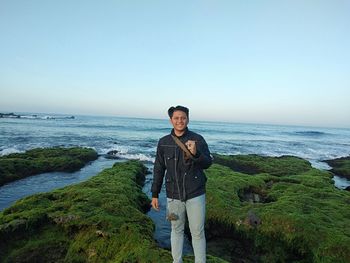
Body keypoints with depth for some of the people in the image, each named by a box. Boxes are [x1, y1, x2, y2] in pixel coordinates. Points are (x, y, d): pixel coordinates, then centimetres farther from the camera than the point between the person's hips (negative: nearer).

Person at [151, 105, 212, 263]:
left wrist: (195, 153, -32)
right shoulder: (163, 142, -2)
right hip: (173, 196, 2)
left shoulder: (198, 139, -8)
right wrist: (154, 194, 5)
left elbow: (207, 163, -11)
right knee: (176, 230, 18)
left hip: (195, 194, -2)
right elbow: (159, 169, 4)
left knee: (198, 233, 9)